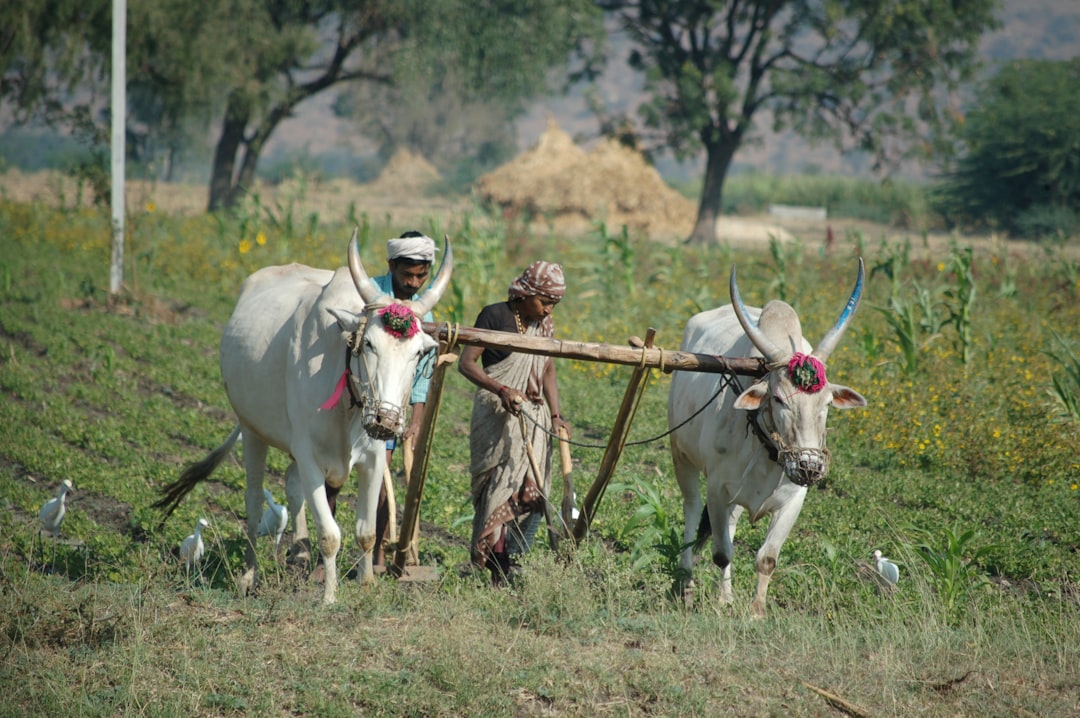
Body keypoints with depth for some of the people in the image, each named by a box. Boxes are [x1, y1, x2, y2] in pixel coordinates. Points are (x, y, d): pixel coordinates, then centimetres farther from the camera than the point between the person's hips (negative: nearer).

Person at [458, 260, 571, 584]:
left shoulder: (544, 325, 12)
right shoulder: (494, 316, -7)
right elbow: (467, 363, -9)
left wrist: (556, 415, 3)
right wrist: (501, 390, -23)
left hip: (534, 415, 6)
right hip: (497, 414, -6)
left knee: (533, 494, 0)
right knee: (502, 487, -14)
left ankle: (515, 562, 4)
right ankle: (497, 566, -13)